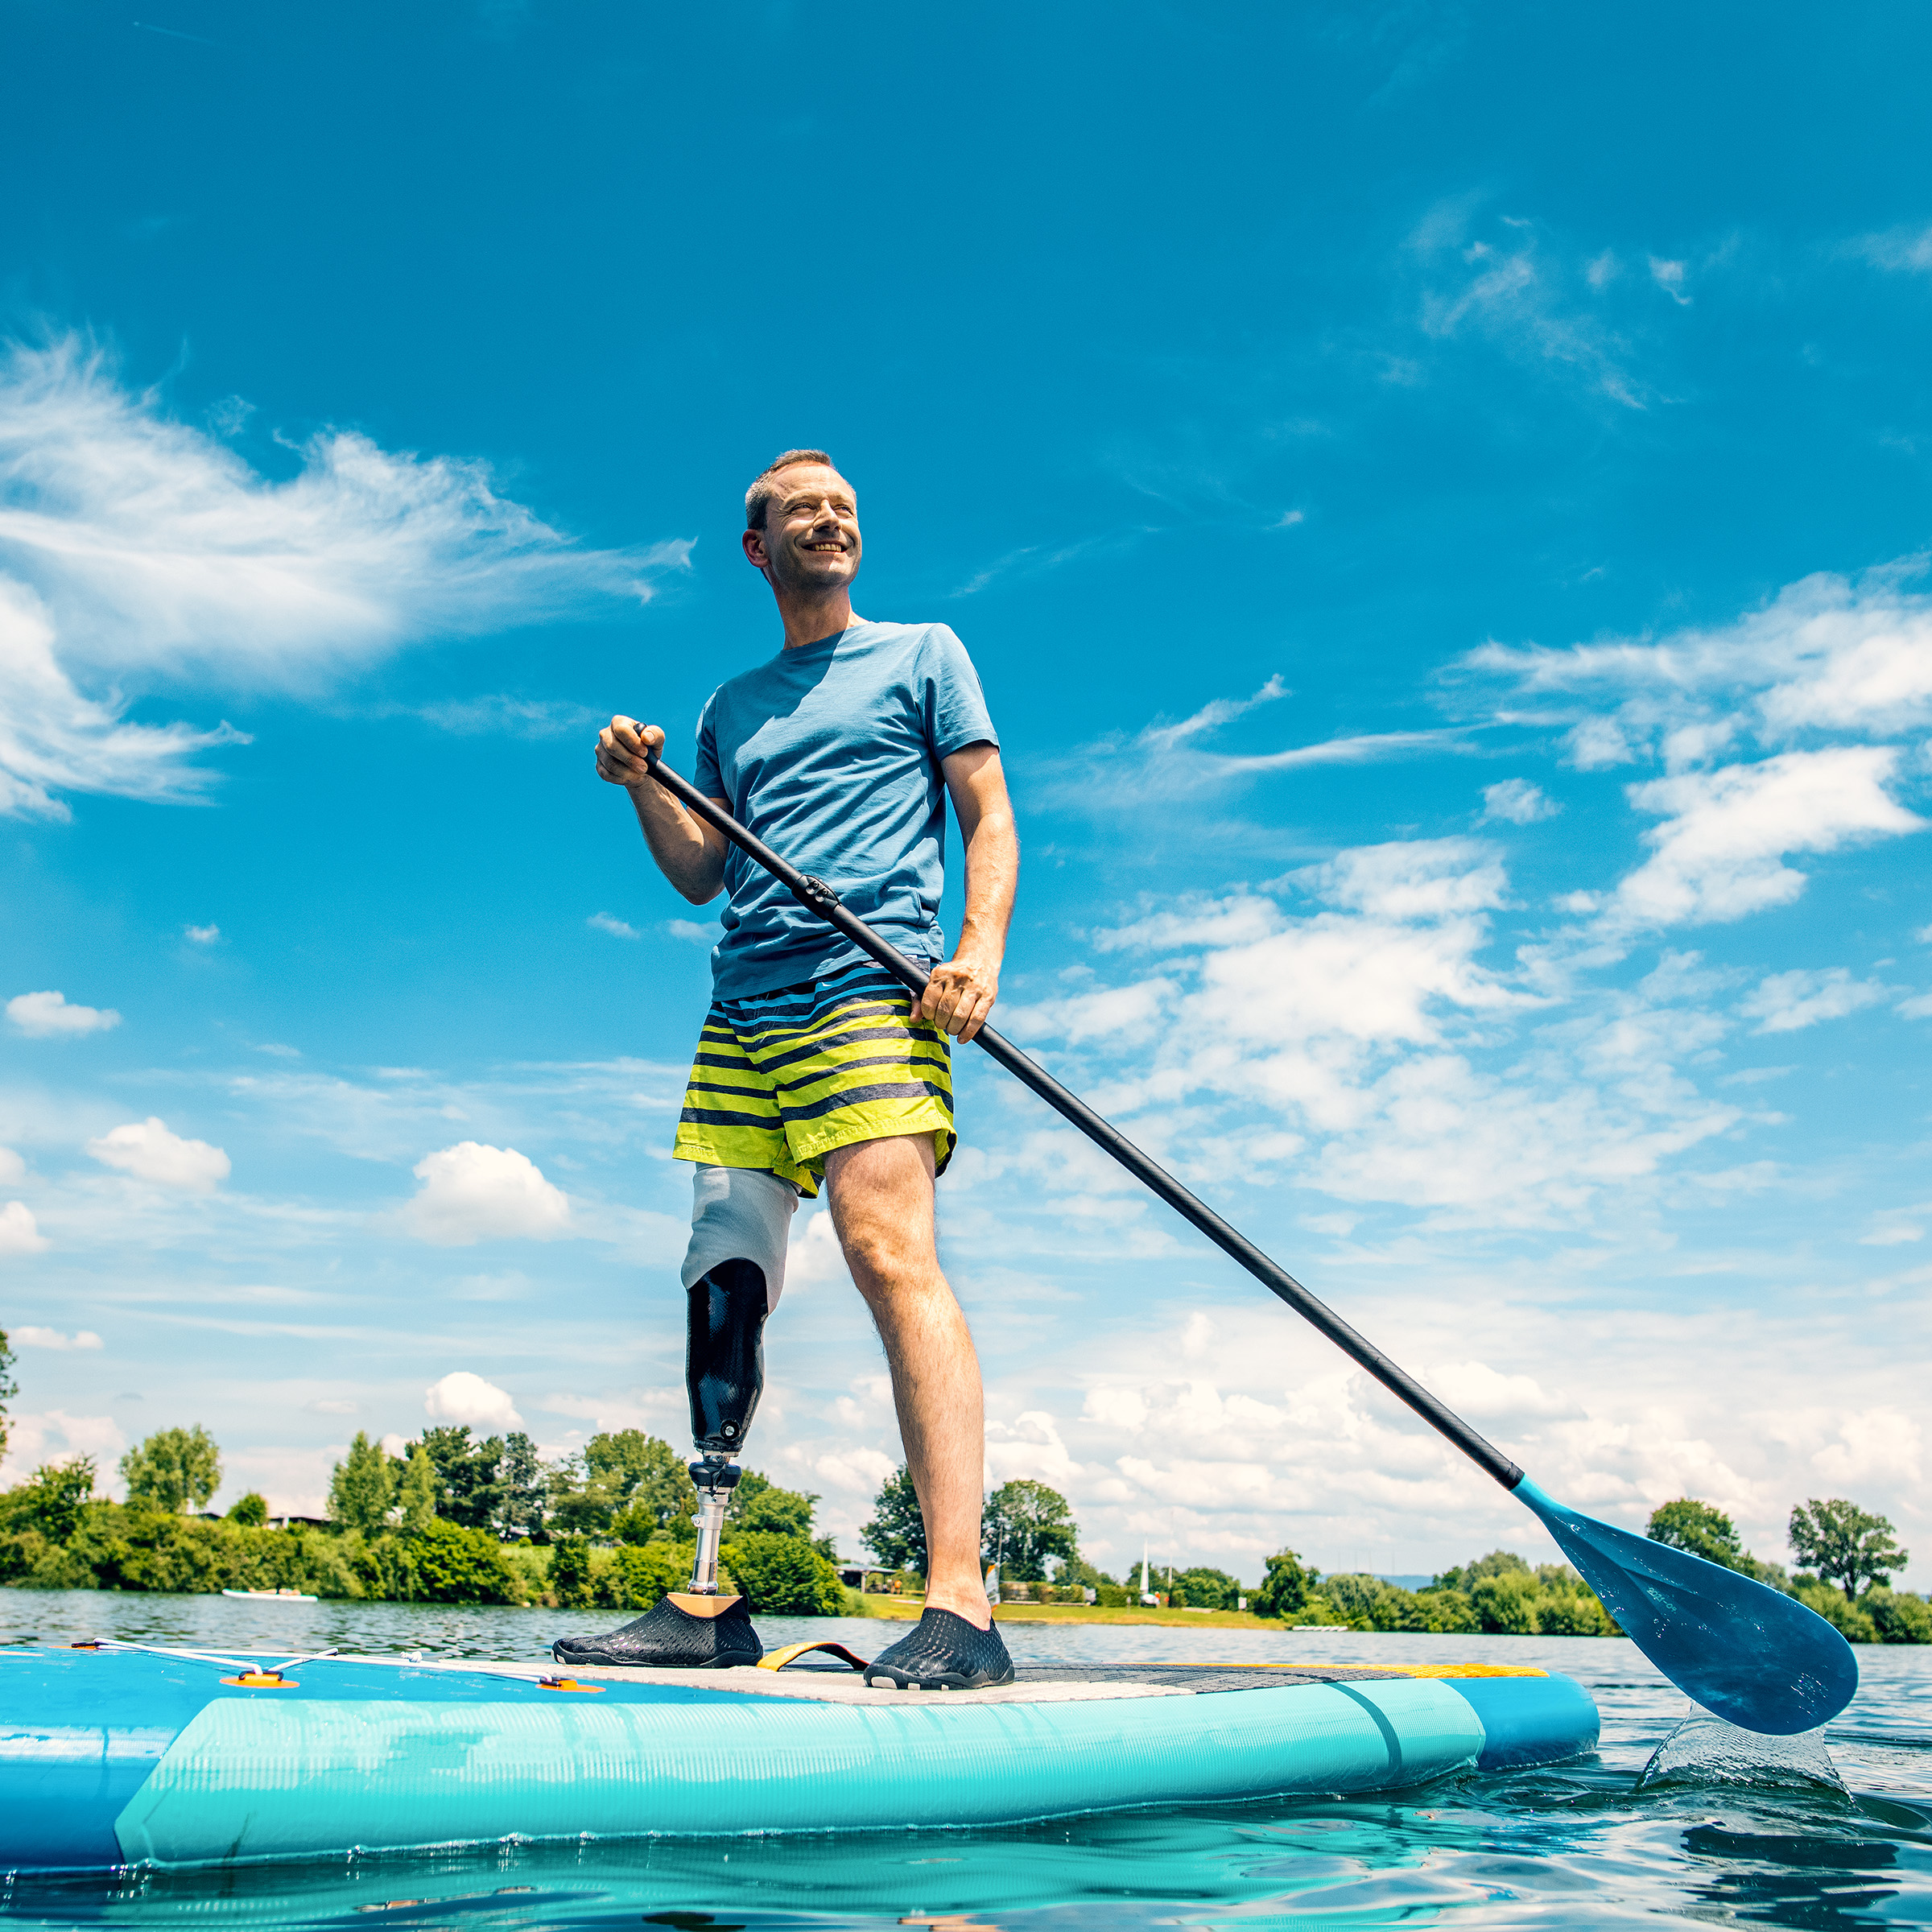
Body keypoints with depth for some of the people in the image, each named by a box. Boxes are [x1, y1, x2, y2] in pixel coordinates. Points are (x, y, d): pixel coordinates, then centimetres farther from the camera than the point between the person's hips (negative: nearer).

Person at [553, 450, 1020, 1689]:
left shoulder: (922, 656, 15)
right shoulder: (732, 708, 26)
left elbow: (992, 818, 6)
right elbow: (700, 876, 21)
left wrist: (981, 953, -12)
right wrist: (645, 787, 3)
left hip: (870, 988, -5)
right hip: (743, 1012, 6)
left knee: (893, 1258, -20)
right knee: (724, 1283, 0)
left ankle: (961, 1607, -23)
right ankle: (711, 1603, 6)